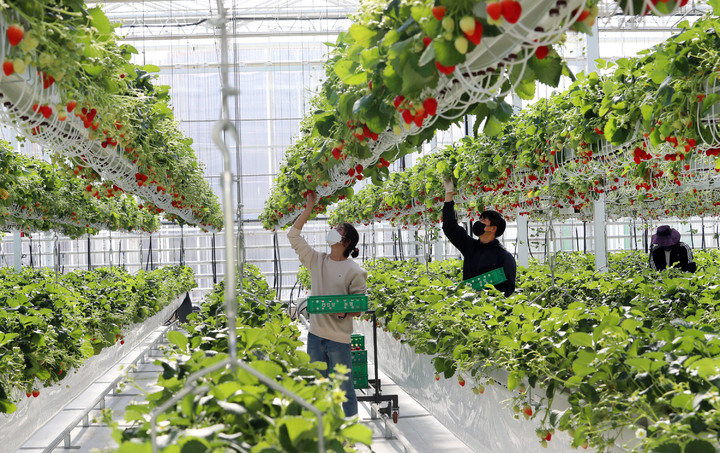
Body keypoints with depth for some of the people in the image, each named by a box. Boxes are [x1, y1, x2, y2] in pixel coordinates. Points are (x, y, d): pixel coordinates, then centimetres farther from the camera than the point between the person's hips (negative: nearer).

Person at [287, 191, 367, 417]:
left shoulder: (354, 271, -7)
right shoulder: (317, 260, 8)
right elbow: (293, 235, 10)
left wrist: (344, 313, -26)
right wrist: (309, 208, 6)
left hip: (338, 337, -5)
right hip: (315, 334, 5)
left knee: (345, 389, 0)